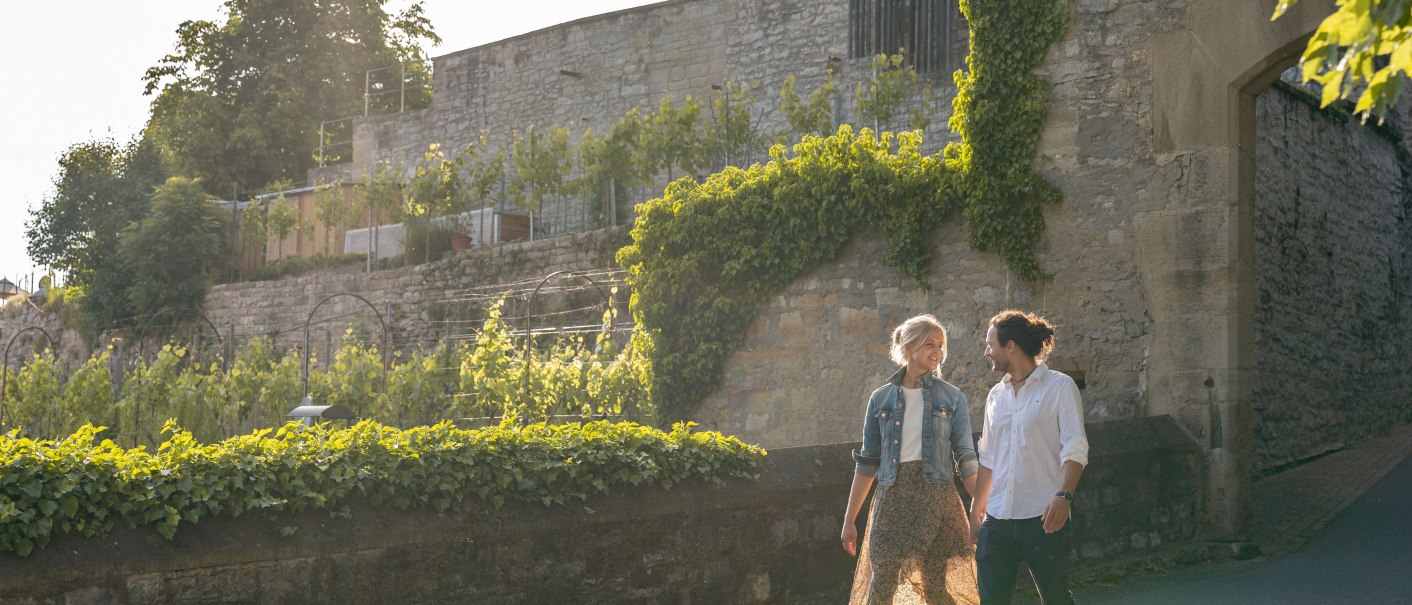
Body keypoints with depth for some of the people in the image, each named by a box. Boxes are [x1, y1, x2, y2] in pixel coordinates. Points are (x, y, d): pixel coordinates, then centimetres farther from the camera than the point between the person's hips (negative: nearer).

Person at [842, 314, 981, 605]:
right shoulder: (881, 398, 7)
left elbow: (966, 458, 1)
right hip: (893, 497, 1)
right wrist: (849, 520, 8)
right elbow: (868, 462, 9)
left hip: (936, 497, -1)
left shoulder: (952, 398, 4)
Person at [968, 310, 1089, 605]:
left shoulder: (1060, 387, -1)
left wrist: (1063, 496, -24)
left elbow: (1075, 449, -9)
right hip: (997, 521, 5)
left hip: (1042, 519, -5)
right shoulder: (996, 395, 15)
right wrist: (976, 511, 18)